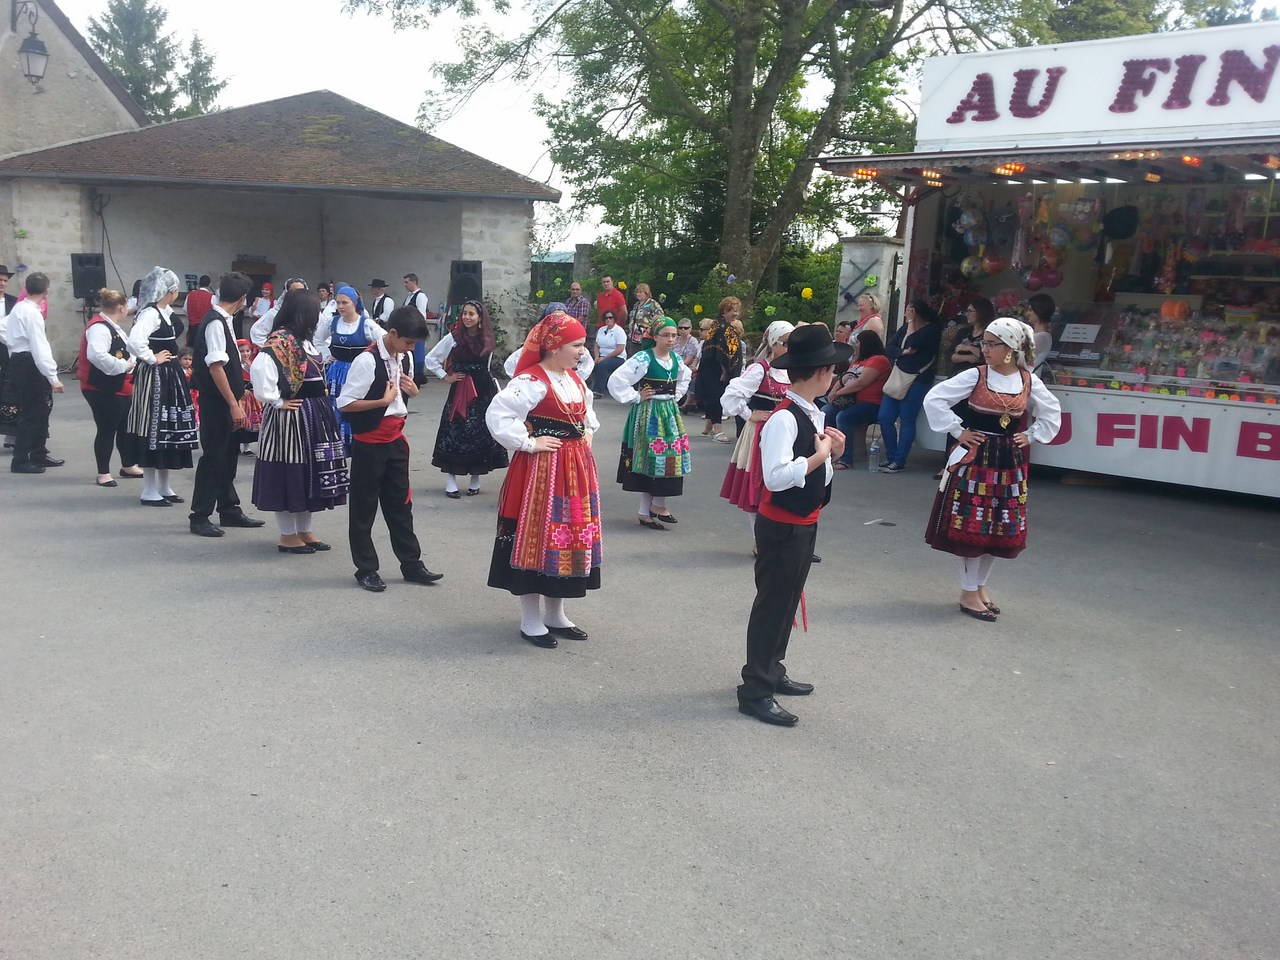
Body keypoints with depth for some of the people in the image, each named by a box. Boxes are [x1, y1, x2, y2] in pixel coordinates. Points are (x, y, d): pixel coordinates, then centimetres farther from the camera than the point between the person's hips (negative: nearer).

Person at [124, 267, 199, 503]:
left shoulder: (163, 312, 12)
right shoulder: (150, 313, -18)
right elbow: (134, 341, -34)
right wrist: (152, 359, -20)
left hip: (168, 376, 10)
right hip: (155, 377, -10)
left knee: (168, 429, 14)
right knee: (154, 430, -3)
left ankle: (163, 487, 24)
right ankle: (149, 492, 5)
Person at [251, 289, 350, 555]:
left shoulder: (304, 340, 12)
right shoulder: (280, 341, -17)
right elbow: (259, 369, -31)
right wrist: (276, 402, -22)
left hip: (313, 416, 10)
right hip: (291, 418, -9)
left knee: (310, 471, 14)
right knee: (290, 472, 0)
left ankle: (304, 530, 25)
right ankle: (288, 535, 10)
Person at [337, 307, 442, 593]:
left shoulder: (405, 358, 4)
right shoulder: (367, 360, -19)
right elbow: (344, 404, -19)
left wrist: (413, 390, -2)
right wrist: (384, 400, -20)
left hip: (395, 438, 7)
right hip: (369, 443, -7)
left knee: (400, 504, 13)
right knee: (364, 507, 6)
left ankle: (411, 564, 22)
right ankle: (366, 569, 16)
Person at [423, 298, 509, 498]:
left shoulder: (487, 341, 6)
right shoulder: (453, 338, -3)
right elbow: (430, 359, 2)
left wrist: (498, 392, 12)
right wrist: (446, 377, -2)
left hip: (483, 391, 3)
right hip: (459, 391, -2)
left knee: (480, 433, 4)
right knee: (455, 432, -3)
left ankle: (475, 480, 16)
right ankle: (450, 482, 1)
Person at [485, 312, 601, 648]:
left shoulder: (574, 380, 11)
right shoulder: (531, 381, -17)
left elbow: (587, 411, 32)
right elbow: (498, 416, -26)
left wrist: (588, 432, 14)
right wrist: (529, 444, -20)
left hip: (576, 467, 9)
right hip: (541, 469, -9)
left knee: (570, 538, 14)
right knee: (537, 538, 0)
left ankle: (555, 614, 27)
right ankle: (531, 620, 13)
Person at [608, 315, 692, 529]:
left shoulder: (676, 359, 5)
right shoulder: (643, 359, -15)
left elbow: (685, 377, 28)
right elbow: (616, 381, -20)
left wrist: (675, 396, 13)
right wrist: (636, 398, -13)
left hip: (669, 413, 7)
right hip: (648, 414, -7)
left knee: (671, 457, 5)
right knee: (650, 458, -2)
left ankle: (657, 504, 15)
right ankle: (653, 506, 8)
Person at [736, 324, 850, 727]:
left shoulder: (813, 414, 8)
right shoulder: (783, 419, -22)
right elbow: (776, 476, -32)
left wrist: (832, 452, 0)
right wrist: (819, 454, -23)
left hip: (805, 523, 10)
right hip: (781, 526, -10)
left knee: (788, 600, 20)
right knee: (772, 603, -2)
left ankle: (773, 671, 35)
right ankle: (755, 691, 7)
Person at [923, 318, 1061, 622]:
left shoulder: (1029, 381, 3)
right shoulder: (975, 376, -7)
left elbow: (1052, 413, 18)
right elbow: (934, 399, -9)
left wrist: (1031, 437, 8)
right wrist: (958, 431, -8)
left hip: (1009, 462, 4)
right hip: (974, 458, -4)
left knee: (1002, 528, 8)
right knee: (972, 525, -2)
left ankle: (980, 586, 25)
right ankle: (968, 593, 9)